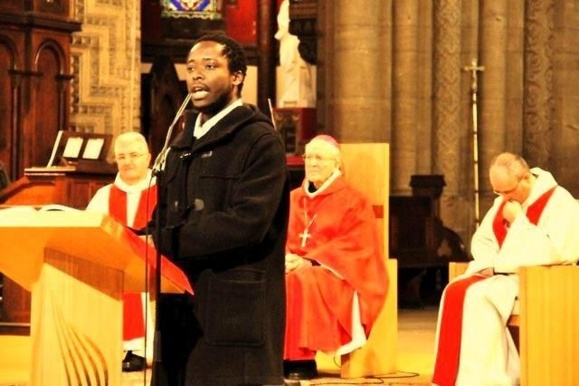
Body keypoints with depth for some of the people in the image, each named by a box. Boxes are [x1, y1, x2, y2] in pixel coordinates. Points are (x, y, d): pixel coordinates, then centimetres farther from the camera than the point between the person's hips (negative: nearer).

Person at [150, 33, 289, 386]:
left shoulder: (260, 140, -6)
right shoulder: (182, 145, 19)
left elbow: (248, 221, -18)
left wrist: (169, 242, -14)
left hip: (236, 310, -7)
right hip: (181, 306, 7)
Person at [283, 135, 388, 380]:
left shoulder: (353, 201, 2)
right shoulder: (293, 199, 19)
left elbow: (354, 246, -9)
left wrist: (308, 261, -19)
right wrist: (286, 257, -13)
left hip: (334, 275, -5)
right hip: (294, 267, 5)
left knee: (298, 281, -37)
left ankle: (302, 359, -35)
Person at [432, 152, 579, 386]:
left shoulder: (559, 201, -12)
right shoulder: (504, 201, 13)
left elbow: (553, 252, -24)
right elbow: (481, 239, 18)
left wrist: (518, 221, -18)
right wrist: (490, 264, -3)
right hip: (503, 275, 8)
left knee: (478, 297, -30)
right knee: (455, 292, -19)